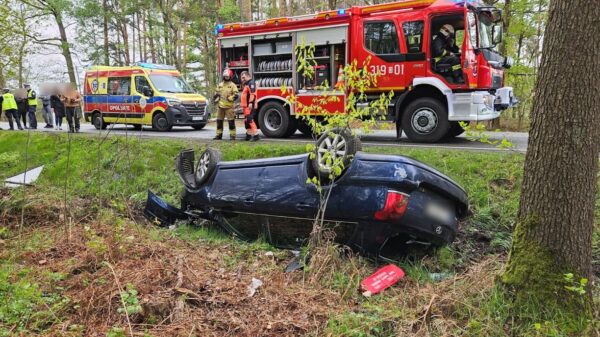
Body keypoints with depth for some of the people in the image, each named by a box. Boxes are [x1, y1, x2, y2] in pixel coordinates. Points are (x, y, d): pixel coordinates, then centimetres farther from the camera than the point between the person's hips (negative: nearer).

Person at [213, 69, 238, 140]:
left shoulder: (232, 85, 0)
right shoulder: (220, 85, 17)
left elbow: (236, 95, -7)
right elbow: (217, 93, 24)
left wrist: (230, 98, -18)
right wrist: (215, 99, 7)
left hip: (229, 106, -5)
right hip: (221, 106, 6)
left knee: (231, 121, -6)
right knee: (219, 121, 8)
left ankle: (232, 135, -1)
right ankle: (219, 135, 17)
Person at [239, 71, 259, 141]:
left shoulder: (251, 83, -10)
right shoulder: (246, 84, 23)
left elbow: (253, 94, -22)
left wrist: (251, 103, -29)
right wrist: (242, 104, 30)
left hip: (250, 106, -11)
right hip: (246, 106, 11)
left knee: (250, 120, -17)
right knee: (246, 121, 13)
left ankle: (256, 135, -20)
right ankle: (248, 135, 20)